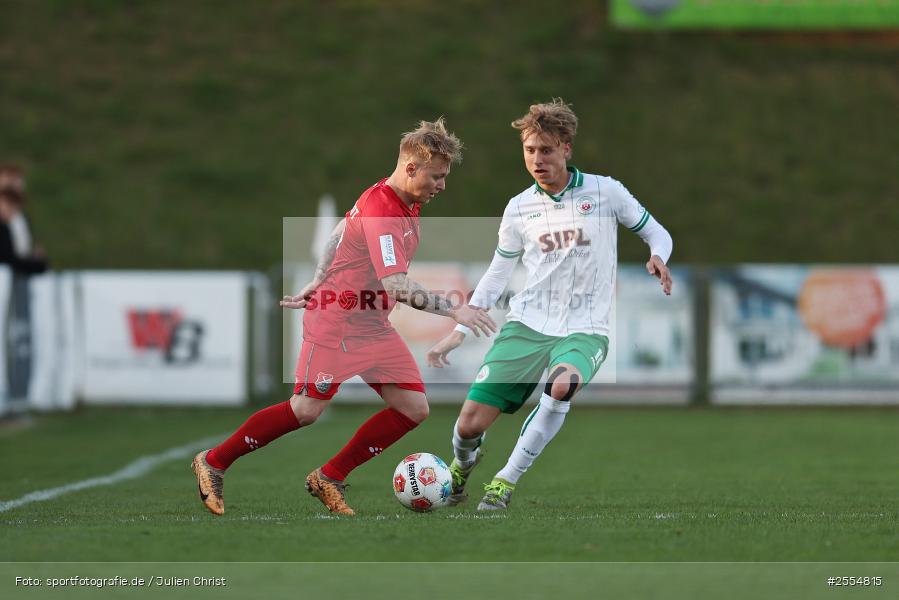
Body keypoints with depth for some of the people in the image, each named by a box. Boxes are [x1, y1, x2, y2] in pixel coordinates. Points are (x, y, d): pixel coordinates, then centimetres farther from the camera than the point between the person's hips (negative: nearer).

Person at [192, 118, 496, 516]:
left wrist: (318, 283, 20)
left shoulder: (405, 203, 5)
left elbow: (340, 234, 18)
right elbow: (395, 284, -34)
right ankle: (213, 462, 10)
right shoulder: (380, 210, -25)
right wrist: (453, 310, -35)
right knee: (306, 411, -8)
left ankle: (329, 479, 8)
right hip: (335, 323, -9)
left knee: (414, 409, -2)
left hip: (374, 328, 9)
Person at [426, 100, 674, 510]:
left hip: (584, 330, -2)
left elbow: (656, 233, 9)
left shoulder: (606, 192, -1)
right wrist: (460, 331, 11)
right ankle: (463, 464, 32)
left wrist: (657, 258, -15)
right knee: (470, 425, -7)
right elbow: (497, 275, 17)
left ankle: (506, 482, -20)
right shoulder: (519, 208, 7)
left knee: (562, 385, -38)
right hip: (527, 324, 3)